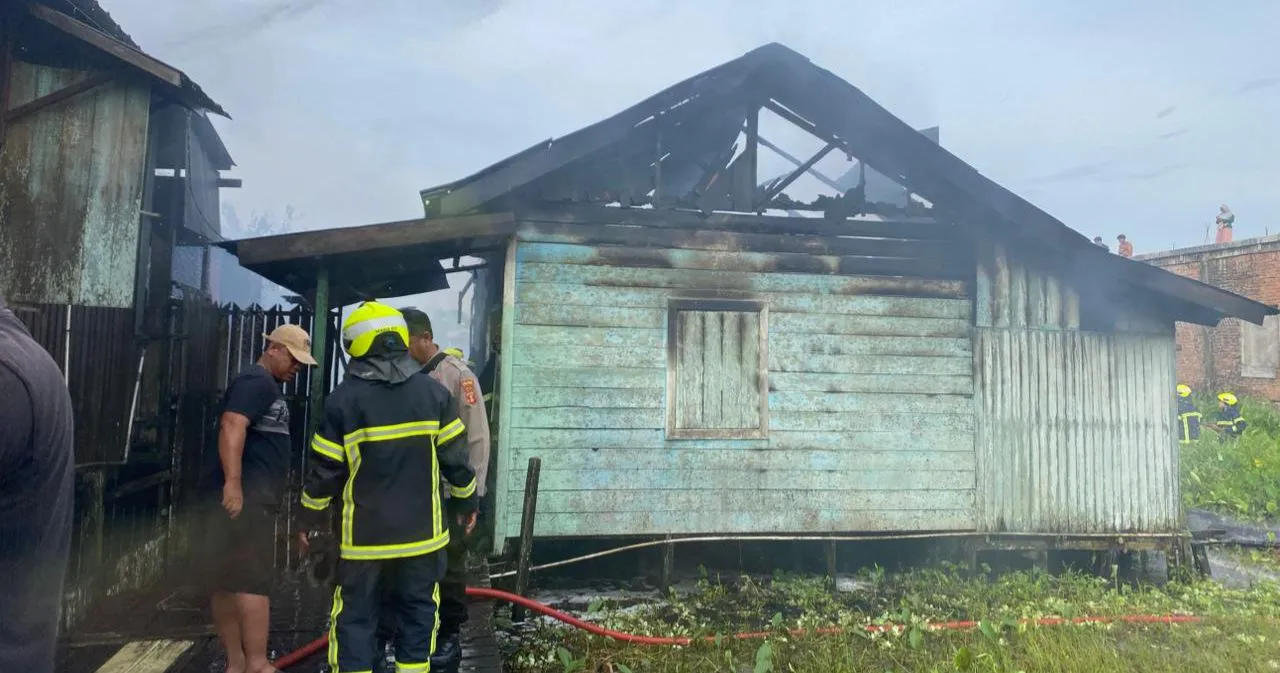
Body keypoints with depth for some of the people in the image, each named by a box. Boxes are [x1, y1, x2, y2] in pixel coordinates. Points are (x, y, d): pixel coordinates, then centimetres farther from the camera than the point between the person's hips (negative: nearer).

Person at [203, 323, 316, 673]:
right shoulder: (257, 382, -10)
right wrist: (233, 482, -33)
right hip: (243, 496, -10)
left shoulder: (268, 385, 22)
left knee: (227, 582, 11)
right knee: (254, 581, -9)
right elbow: (232, 426, -26)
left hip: (250, 497, 10)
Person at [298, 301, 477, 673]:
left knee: (355, 616, 10)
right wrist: (466, 501, 14)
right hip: (421, 530, 2)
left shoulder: (343, 398, -8)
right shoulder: (433, 391, -3)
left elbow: (325, 469, -4)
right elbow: (455, 456, 0)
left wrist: (311, 517, 10)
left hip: (365, 533, -1)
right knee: (417, 612, 14)